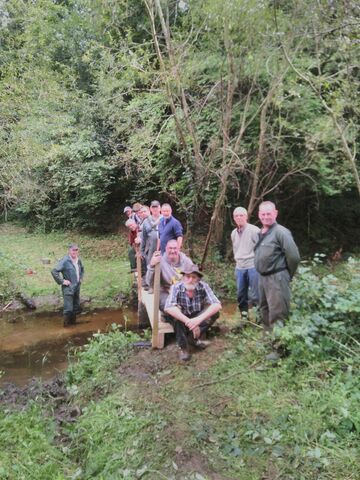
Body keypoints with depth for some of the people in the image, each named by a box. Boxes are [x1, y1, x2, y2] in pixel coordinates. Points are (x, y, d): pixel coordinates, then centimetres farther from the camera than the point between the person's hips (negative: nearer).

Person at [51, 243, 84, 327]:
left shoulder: (78, 260, 6)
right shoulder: (65, 261, -16)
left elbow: (82, 269, 28)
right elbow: (54, 271, -21)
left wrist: (81, 278, 15)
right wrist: (62, 281, -18)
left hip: (77, 288, 7)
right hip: (68, 289, -7)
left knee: (76, 308, 16)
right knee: (68, 309, -6)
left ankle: (73, 323, 32)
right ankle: (66, 326, 8)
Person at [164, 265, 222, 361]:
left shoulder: (203, 286, -23)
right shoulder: (176, 287, -27)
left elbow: (217, 305, -32)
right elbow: (168, 307, -42)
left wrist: (199, 319, -45)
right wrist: (188, 321, -49)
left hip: (196, 317, 2)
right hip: (181, 319, -2)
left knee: (214, 312, -24)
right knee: (173, 312, -34)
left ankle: (193, 338, -7)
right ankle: (183, 347, -19)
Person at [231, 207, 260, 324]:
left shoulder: (254, 230, -10)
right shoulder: (234, 233, 12)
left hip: (253, 266, -7)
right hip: (239, 267, 7)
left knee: (254, 295, -4)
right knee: (241, 294, 13)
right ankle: (244, 316, 26)